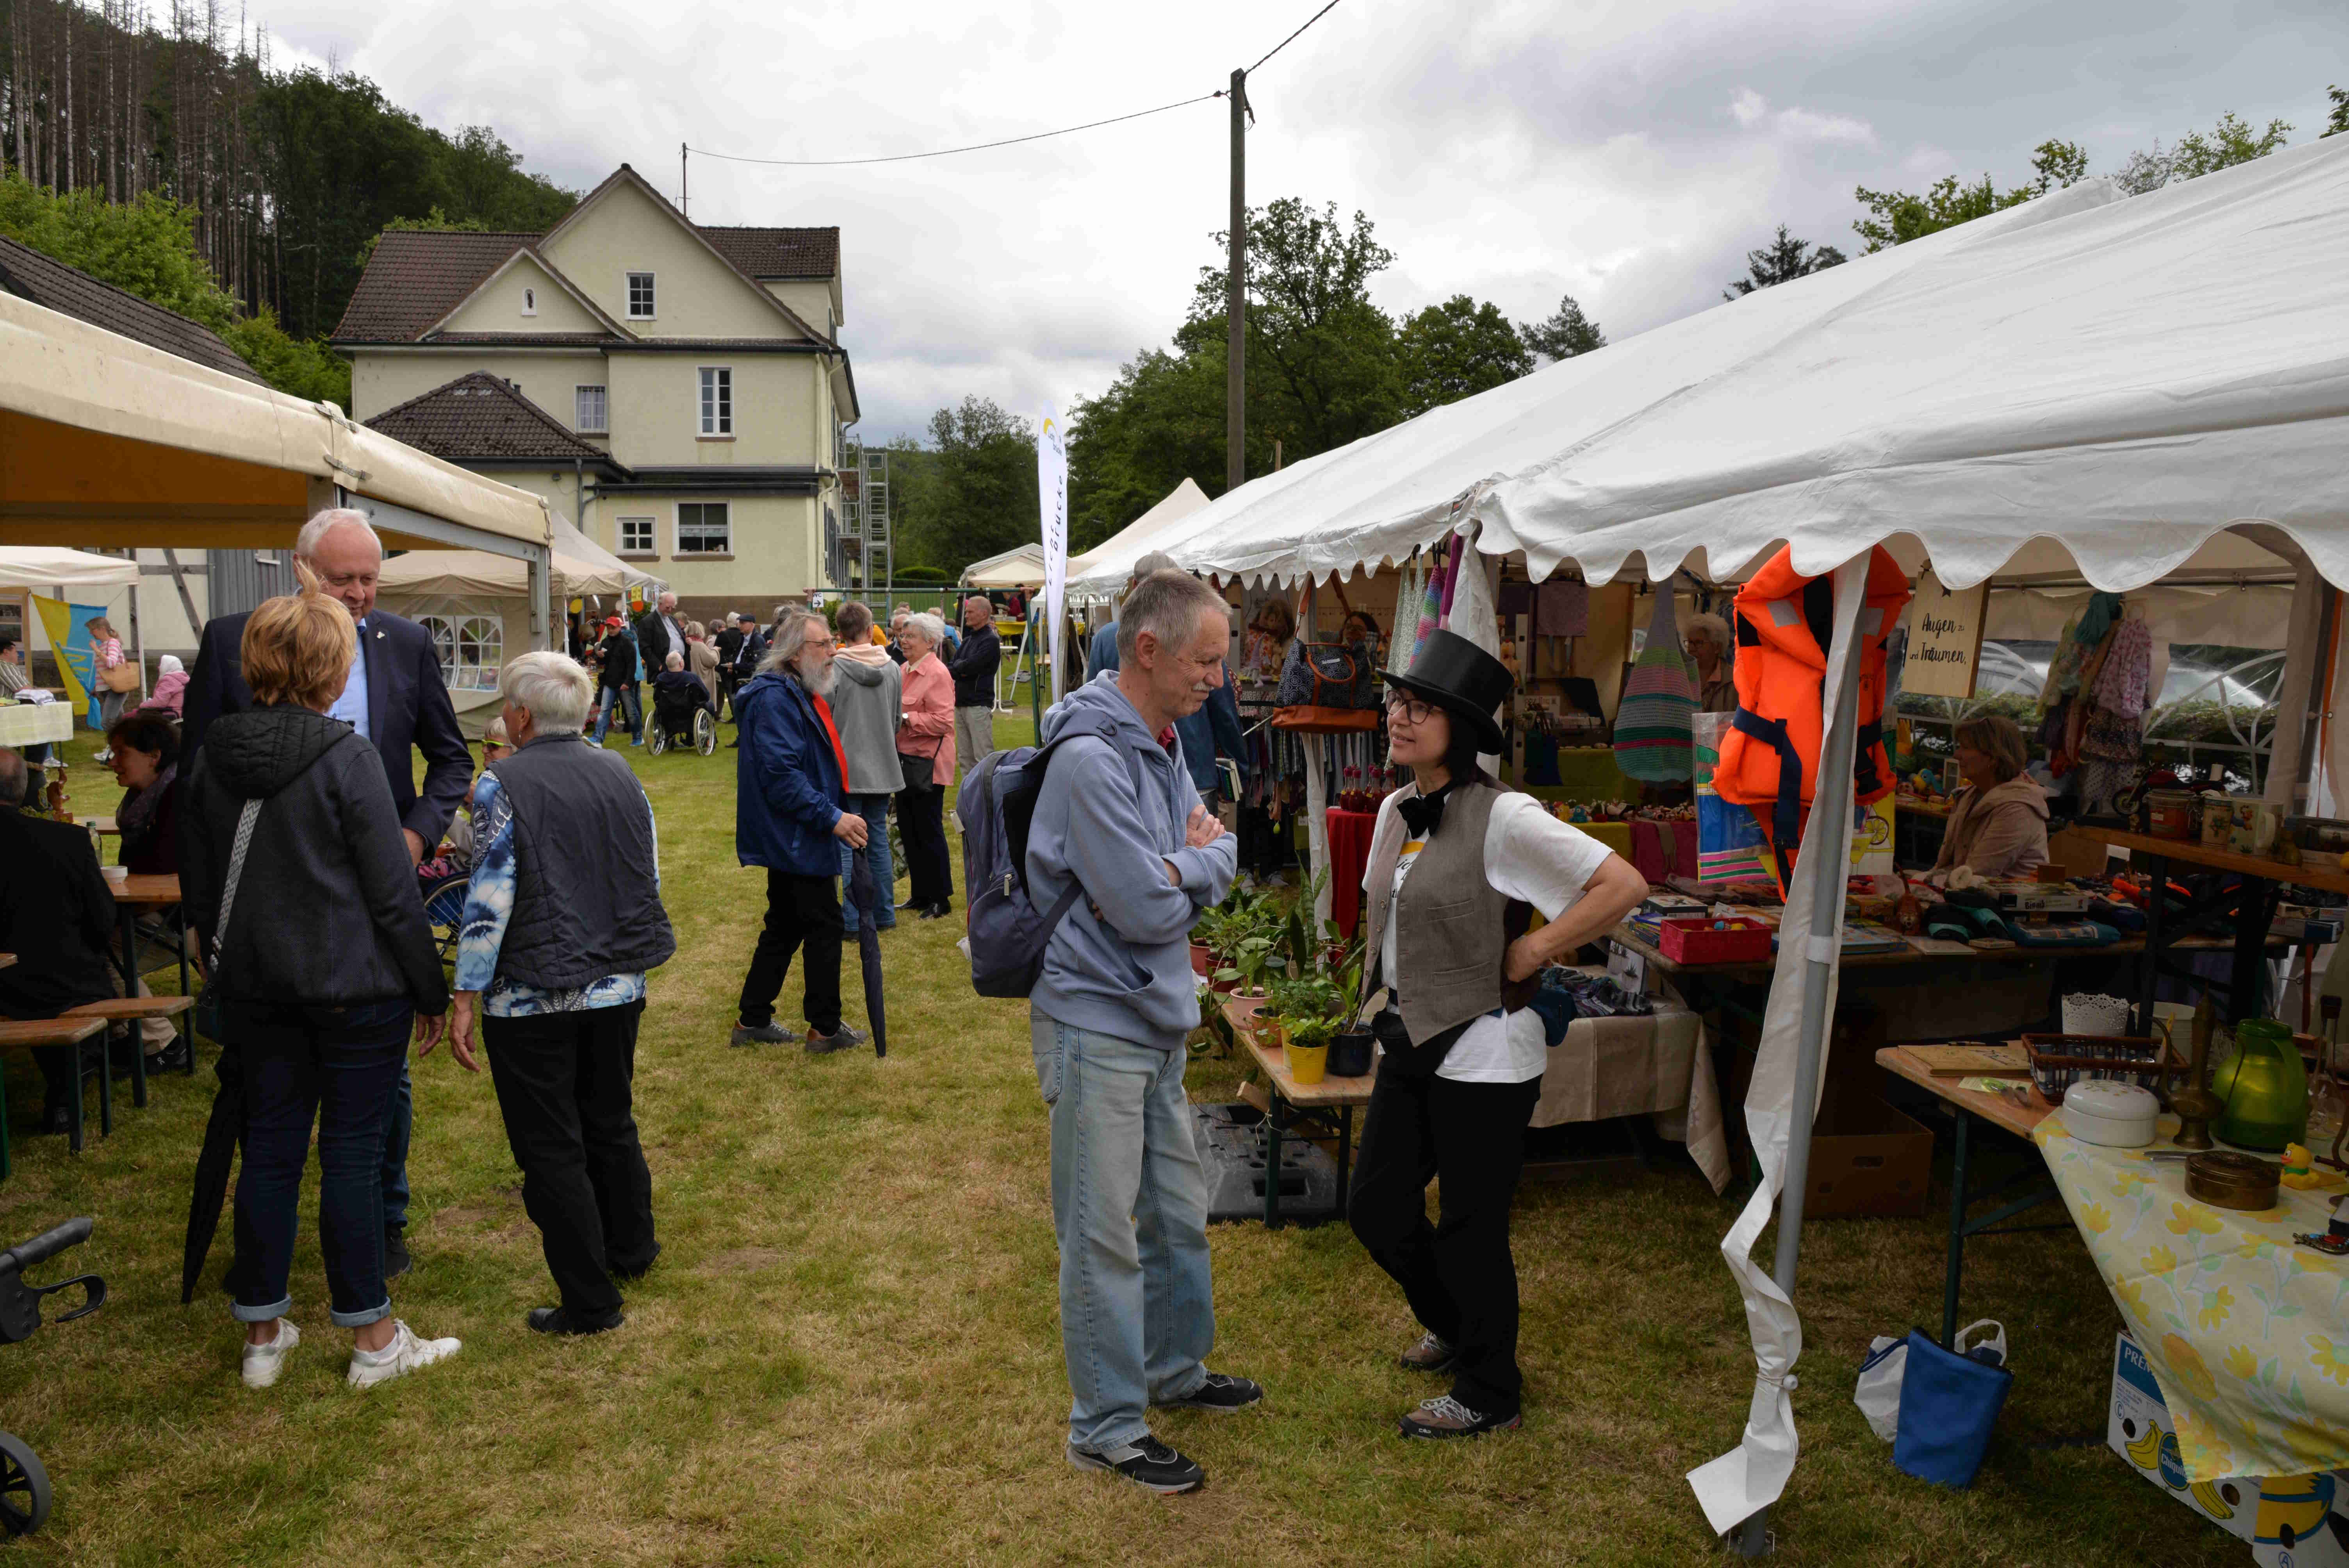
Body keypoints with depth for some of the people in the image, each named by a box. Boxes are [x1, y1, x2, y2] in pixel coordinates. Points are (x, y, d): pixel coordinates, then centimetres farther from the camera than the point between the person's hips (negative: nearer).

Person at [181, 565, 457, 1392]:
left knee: (270, 1146, 14)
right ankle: (372, 1339, 15)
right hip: (354, 984, -6)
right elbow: (392, 891, -13)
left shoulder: (215, 755, 3)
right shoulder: (347, 758, -15)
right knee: (353, 1152, 3)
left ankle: (262, 1335, 25)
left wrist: (222, 966, 25)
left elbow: (197, 880, 12)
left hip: (255, 984, 6)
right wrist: (432, 991, -4)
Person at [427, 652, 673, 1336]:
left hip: (533, 998, -6)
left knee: (551, 1149, 5)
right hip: (618, 986, 6)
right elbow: (651, 881, 11)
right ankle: (631, 1248, 39)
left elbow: (489, 902, -16)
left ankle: (590, 1301, 11)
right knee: (612, 1123, 23)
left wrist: (465, 998, -10)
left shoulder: (503, 785, -12)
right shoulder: (620, 774, 5)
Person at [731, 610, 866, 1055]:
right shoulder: (775, 699, -20)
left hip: (791, 840, 11)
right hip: (795, 838, -11)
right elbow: (781, 774, -27)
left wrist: (835, 813, 19)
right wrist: (832, 817, -29)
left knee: (786, 927, 17)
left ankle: (752, 1019, 26)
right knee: (824, 926, -1)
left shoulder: (801, 693, 15)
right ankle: (826, 1028, 10)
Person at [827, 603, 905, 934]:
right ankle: (883, 914, 20)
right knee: (879, 841, 14)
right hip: (883, 768, 4)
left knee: (845, 845, 2)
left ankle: (853, 920, 4)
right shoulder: (892, 669, 1)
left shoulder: (833, 669, -13)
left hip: (845, 768, -4)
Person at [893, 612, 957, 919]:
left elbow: (943, 722, -20)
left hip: (927, 763, -9)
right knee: (908, 830, 14)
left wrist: (906, 719, -21)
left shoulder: (937, 673, -13)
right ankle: (919, 895, 25)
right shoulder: (906, 669, 13)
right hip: (906, 760, 9)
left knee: (929, 831, -2)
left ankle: (941, 900, 8)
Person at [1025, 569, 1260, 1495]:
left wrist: (1178, 867, -13)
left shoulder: (1162, 741, 9)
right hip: (1098, 1025, -9)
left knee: (1179, 1213, 22)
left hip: (1159, 1020, 9)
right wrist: (1195, 864, -5)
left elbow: (1222, 860, 7)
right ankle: (1107, 1428, 19)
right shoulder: (1091, 758, -22)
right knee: (1104, 1236, 4)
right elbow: (1148, 912, -24)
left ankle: (1174, 1369, 41)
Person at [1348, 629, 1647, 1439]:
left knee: (1471, 1230, 5)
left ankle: (1486, 1395, 27)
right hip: (1409, 1041, 8)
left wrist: (1529, 954, -19)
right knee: (1376, 1207, 15)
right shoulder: (1397, 810, 6)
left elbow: (1624, 885, -23)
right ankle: (1455, 1327, 42)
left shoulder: (1503, 818, -19)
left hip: (1481, 1054, -8)